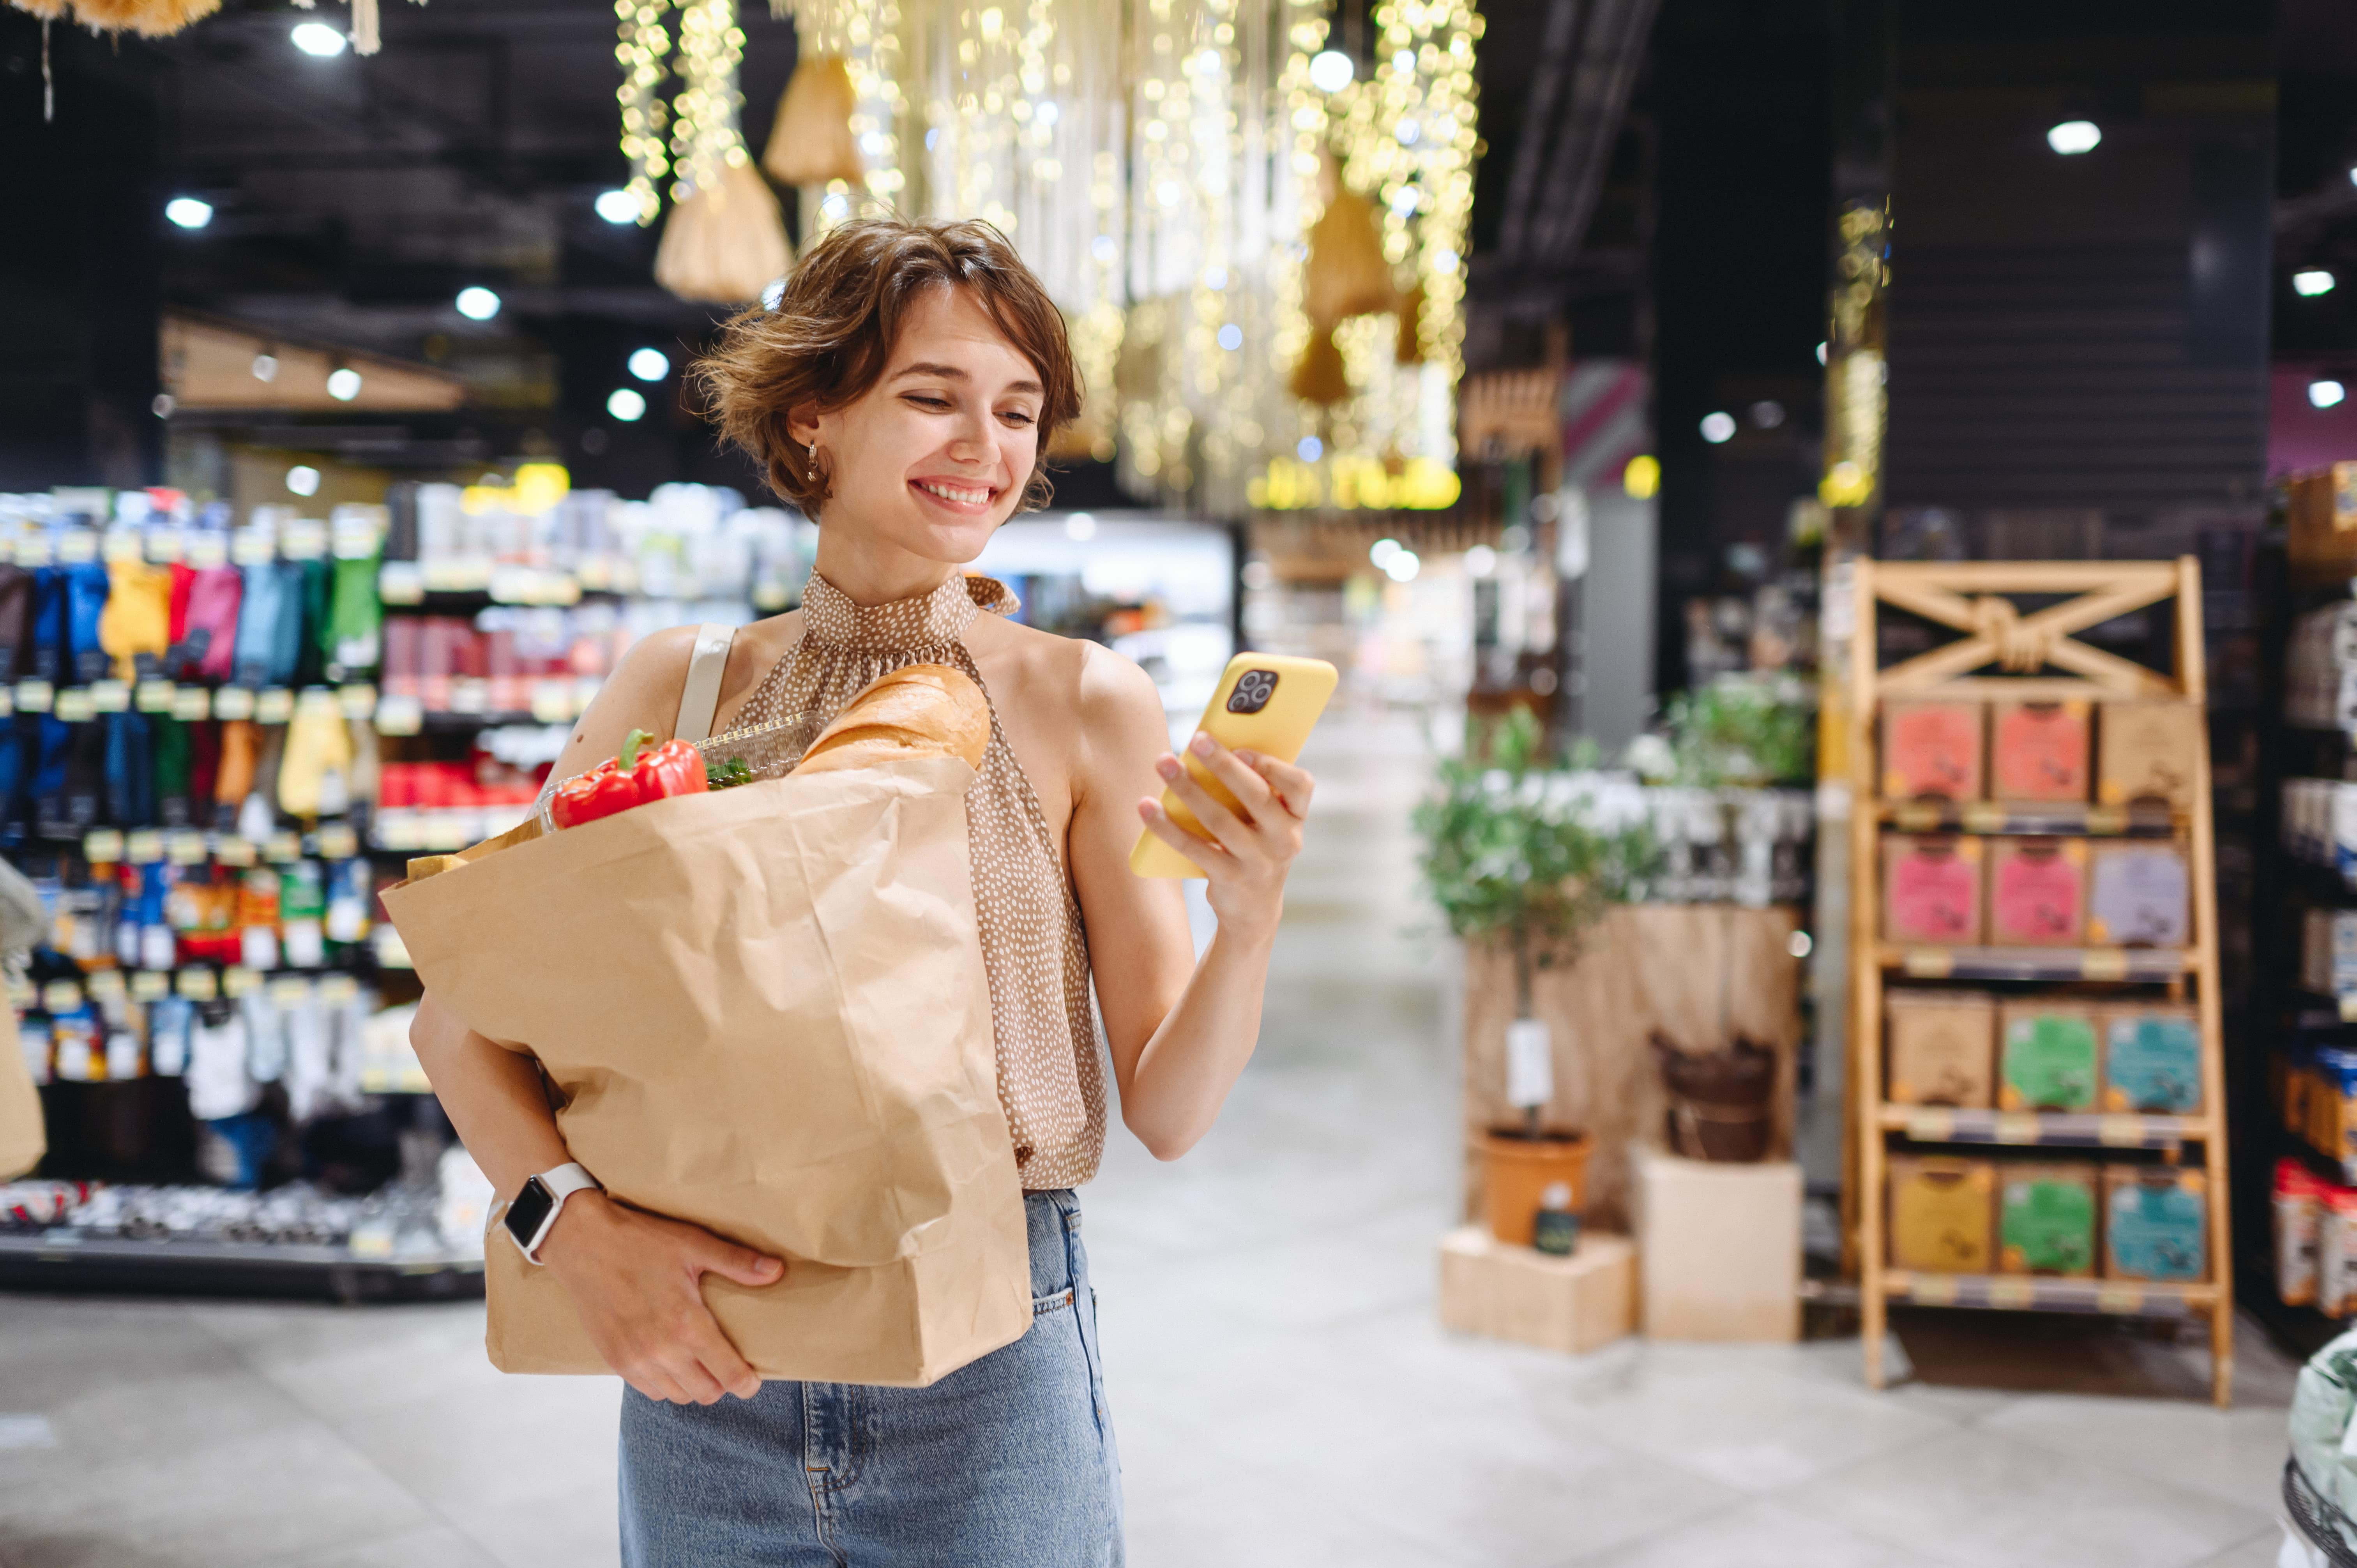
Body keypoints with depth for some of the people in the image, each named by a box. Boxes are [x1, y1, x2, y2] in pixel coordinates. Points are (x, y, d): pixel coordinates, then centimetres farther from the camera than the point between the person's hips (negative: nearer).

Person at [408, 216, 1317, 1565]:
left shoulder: (1087, 704, -5)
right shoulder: (682, 686, -1)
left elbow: (1169, 1113, -5)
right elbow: (457, 1009, -1)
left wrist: (1251, 918, -23)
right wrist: (578, 1227, -17)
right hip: (704, 1367, 2)